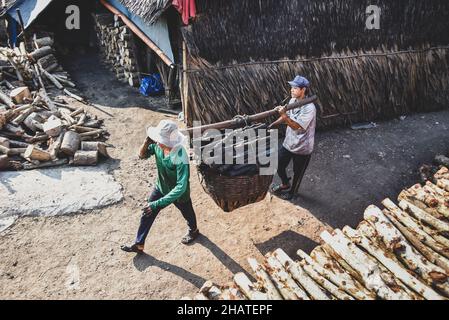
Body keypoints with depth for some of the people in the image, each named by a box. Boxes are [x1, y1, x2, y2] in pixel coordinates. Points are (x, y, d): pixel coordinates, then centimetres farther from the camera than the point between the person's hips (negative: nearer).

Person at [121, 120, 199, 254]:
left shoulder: (181, 159, -42)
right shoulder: (157, 145, -23)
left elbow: (181, 187, -42)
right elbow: (142, 155, -5)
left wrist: (157, 204, -43)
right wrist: (147, 142, -28)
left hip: (179, 194, -5)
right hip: (161, 188, 5)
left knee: (188, 213, 25)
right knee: (147, 214, 15)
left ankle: (193, 231, 59)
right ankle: (138, 245, 36)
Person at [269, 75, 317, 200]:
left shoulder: (309, 108, -27)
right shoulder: (292, 101, -3)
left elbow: (296, 126, -33)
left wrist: (284, 115, -42)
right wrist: (273, 124, 3)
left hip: (302, 148, -7)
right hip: (288, 143, 7)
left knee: (297, 172, 15)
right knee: (279, 165, 19)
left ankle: (292, 191, 41)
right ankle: (285, 184, 47)